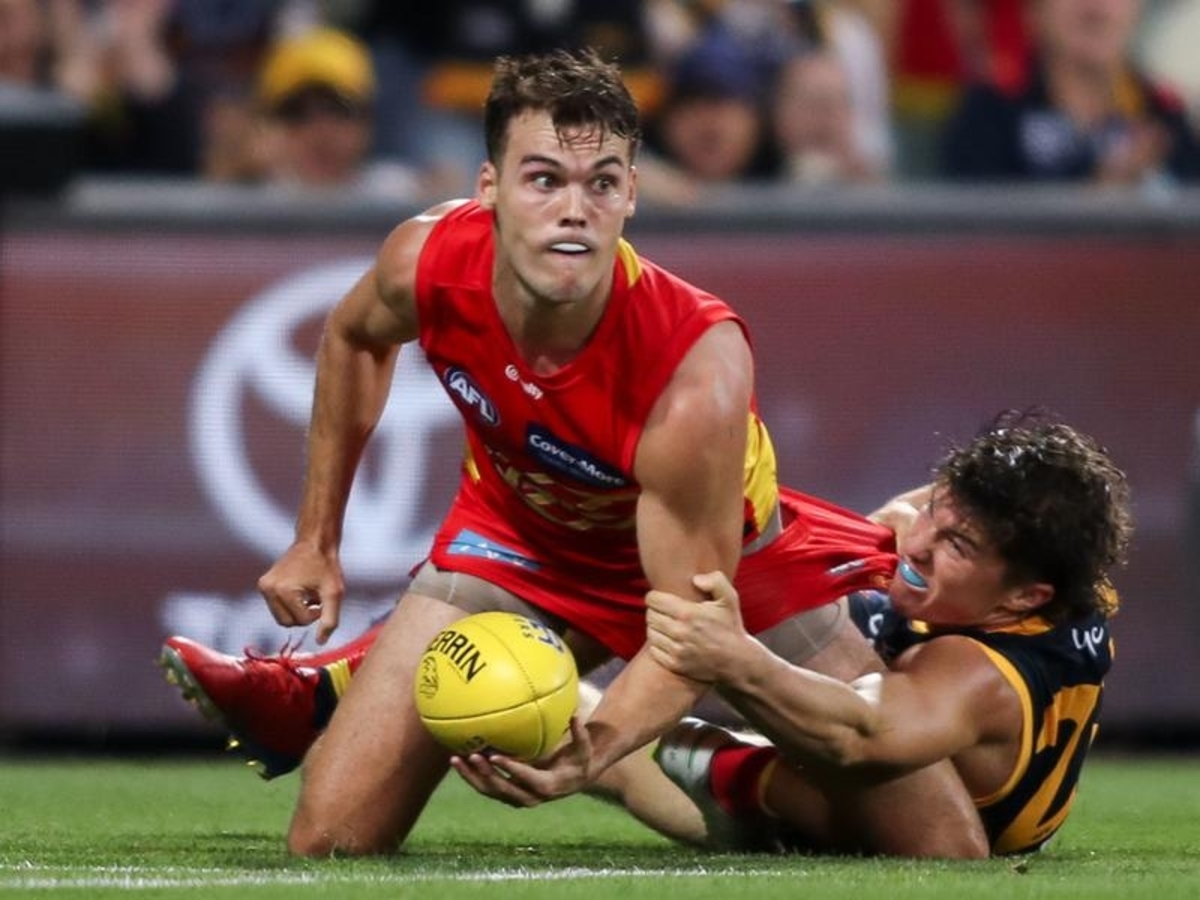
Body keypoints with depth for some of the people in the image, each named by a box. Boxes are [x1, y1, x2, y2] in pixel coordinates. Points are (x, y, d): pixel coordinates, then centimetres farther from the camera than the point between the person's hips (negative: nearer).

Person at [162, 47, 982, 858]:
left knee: (948, 850, -10)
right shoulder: (427, 263, -26)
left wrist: (589, 754, -53)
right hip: (515, 543, 3)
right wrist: (316, 540, 4)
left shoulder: (697, 376, -39)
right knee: (327, 844, -9)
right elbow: (354, 339, 2)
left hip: (717, 558, -2)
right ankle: (315, 694, 26)